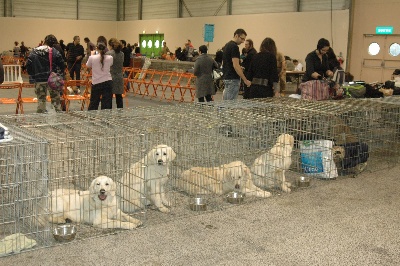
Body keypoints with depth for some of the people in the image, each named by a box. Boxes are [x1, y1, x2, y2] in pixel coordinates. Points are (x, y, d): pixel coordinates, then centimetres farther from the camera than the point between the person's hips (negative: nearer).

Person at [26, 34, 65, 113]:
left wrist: (32, 77, 8)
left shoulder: (34, 52, 1)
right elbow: (62, 66, -5)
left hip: (39, 80, 1)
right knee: (55, 99, 9)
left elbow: (28, 66, -1)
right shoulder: (55, 52, -5)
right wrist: (60, 75, 11)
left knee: (41, 99, 8)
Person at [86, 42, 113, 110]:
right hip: (107, 82, 0)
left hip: (96, 83, 0)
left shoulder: (92, 58, -10)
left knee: (93, 102, 14)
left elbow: (88, 65, 10)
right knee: (107, 104, 3)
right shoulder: (109, 58, -6)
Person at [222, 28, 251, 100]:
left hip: (226, 77, 10)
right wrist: (245, 80, -19)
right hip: (233, 79, -10)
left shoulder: (227, 45, 15)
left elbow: (223, 63, 20)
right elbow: (235, 65, -21)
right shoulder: (234, 47, -15)